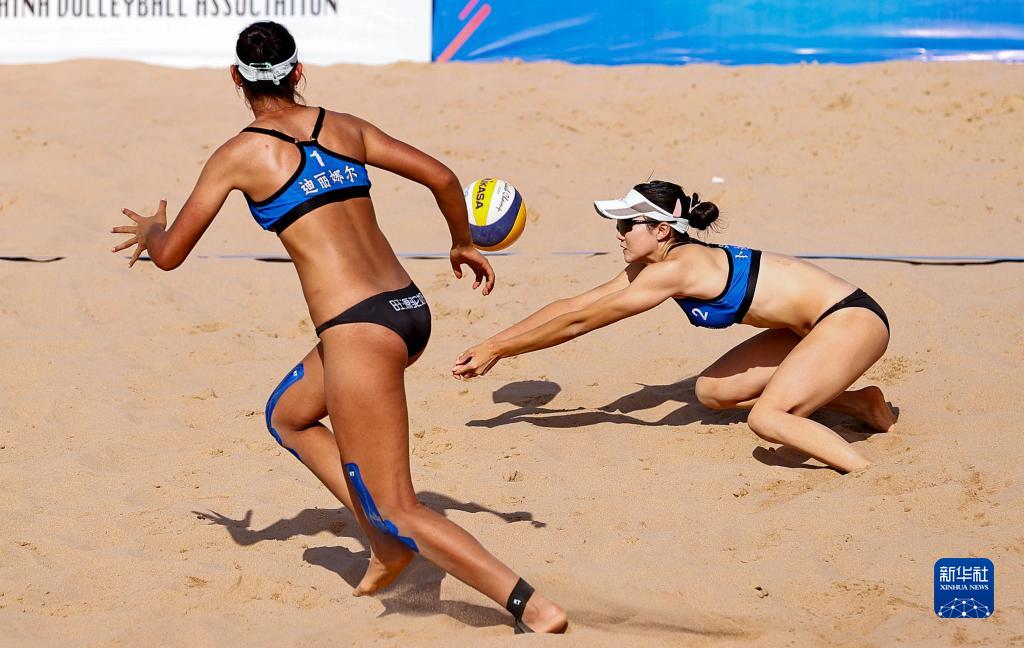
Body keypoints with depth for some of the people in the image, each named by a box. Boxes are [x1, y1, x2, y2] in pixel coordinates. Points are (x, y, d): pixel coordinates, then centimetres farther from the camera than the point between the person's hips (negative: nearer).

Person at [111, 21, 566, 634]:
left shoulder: (239, 156, -1)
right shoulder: (345, 127, 12)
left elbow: (169, 255, 5)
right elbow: (442, 177, 12)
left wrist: (150, 230, 29)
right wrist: (464, 243, 31)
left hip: (359, 330, -7)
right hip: (410, 309, 7)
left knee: (399, 513, -1)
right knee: (287, 414, 30)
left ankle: (534, 607, -11)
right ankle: (387, 540, 20)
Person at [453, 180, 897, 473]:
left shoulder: (677, 268, -20)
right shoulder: (651, 266, 6)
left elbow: (580, 322, -16)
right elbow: (572, 306, 11)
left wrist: (497, 350, -10)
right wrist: (491, 345, 8)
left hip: (851, 318, -10)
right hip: (817, 327, 10)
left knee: (767, 418, -25)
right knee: (711, 391, 14)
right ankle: (862, 403, 18)